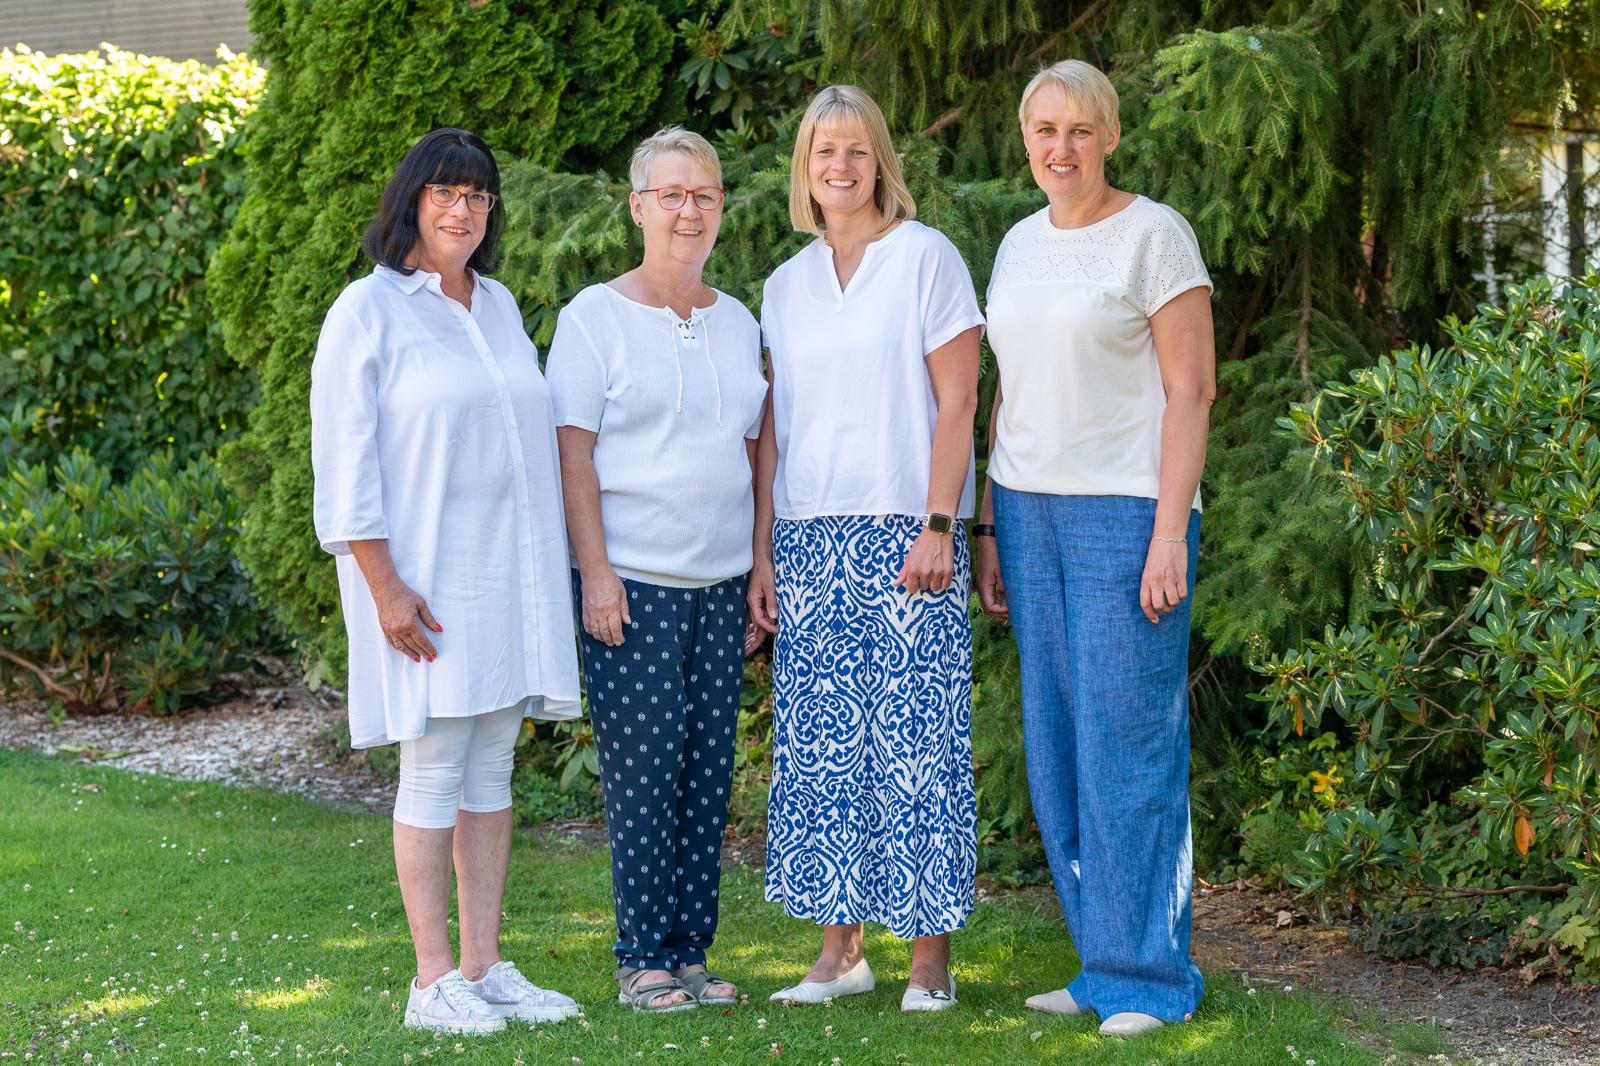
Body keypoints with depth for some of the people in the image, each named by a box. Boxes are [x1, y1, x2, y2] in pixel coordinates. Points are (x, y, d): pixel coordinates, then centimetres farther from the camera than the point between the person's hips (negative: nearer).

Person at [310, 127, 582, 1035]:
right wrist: (386, 588, -16)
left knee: (493, 767, 8)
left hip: (509, 573, 6)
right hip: (424, 578, -6)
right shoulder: (369, 311, -5)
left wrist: (555, 569, 15)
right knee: (434, 771, -5)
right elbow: (346, 463, -9)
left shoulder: (498, 306, 15)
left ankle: (485, 966, 13)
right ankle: (434, 983, 0)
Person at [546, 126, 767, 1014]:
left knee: (708, 771, 5)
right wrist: (594, 573, -13)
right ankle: (642, 960, 4)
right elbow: (572, 451, -6)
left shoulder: (737, 323, 14)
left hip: (719, 585, 5)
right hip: (632, 583, -5)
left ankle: (690, 952, 13)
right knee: (643, 770, -6)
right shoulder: (595, 317, -2)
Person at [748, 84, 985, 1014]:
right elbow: (774, 429, 14)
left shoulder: (926, 258, 0)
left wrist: (938, 526, -13)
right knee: (819, 740, 4)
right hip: (810, 538, 5)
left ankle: (932, 957, 1)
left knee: (917, 736, -5)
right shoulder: (785, 287, 14)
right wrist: (762, 552, 7)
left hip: (904, 531, -5)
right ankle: (842, 949, 12)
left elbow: (956, 403, -5)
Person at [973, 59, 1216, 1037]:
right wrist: (992, 530, 14)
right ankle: (1105, 967, 16)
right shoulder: (1019, 245, 14)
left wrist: (1170, 533, -16)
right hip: (1032, 510, 7)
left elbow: (1192, 390, -9)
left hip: (1125, 512, -7)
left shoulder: (1154, 235, -5)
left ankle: (1154, 977, 2)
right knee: (1058, 748, 7)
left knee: (1130, 745, -6)